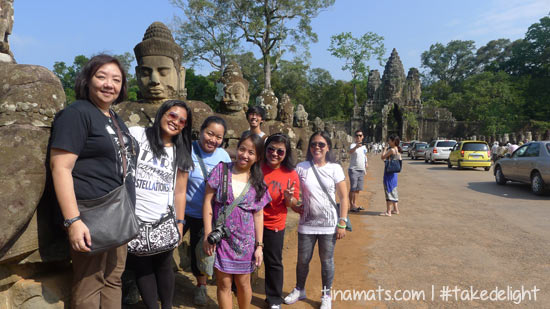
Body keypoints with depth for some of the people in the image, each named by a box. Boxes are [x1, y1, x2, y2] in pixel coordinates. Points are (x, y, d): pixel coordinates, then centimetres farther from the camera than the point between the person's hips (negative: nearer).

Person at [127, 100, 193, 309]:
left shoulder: (181, 154, 9)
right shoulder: (136, 135, 1)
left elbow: (179, 192, 9)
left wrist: (179, 223, 6)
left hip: (164, 222, 2)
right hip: (134, 219, -1)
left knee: (164, 266, 10)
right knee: (141, 266, 8)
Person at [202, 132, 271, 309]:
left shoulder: (258, 182, 1)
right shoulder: (221, 169, -5)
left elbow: (258, 215, 3)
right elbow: (208, 202, -5)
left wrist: (259, 246, 1)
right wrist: (208, 235, -9)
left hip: (245, 240, 2)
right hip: (220, 238, -1)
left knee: (243, 283, 14)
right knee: (224, 284, 8)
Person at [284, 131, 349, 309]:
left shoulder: (335, 168, -5)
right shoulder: (301, 167, -3)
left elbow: (343, 197, -3)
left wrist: (342, 223, -6)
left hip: (329, 225, -1)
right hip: (306, 223, 1)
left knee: (327, 261, 11)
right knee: (303, 260, 14)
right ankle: (299, 290, 39)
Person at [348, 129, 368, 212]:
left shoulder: (364, 146, 13)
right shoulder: (353, 145, -11)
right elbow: (350, 152, -34)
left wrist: (366, 163, 14)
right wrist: (356, 147, -53)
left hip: (361, 170, 7)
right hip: (353, 170, -7)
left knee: (358, 189, 12)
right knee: (353, 188, -7)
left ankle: (355, 204, 21)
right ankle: (351, 206, -3)